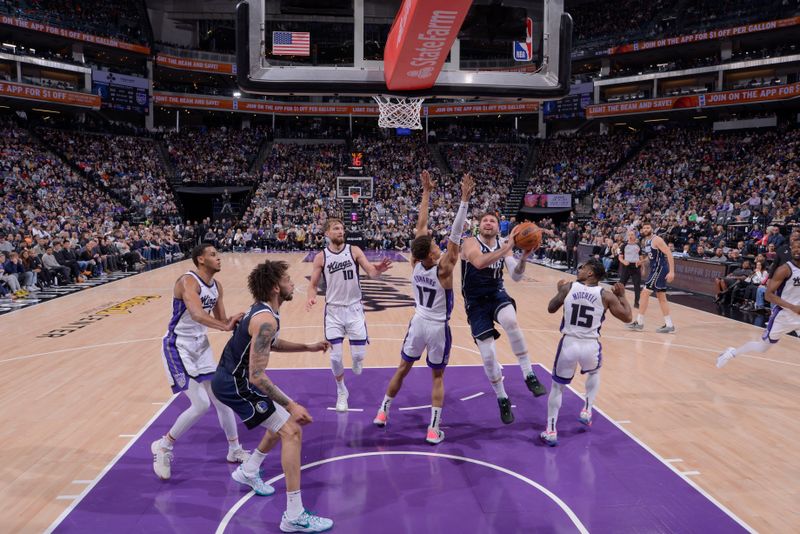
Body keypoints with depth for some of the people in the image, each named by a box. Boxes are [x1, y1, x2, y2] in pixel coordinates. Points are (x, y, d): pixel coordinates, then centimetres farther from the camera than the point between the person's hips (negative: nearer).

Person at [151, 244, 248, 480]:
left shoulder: (216, 286, 3)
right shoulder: (188, 281, -22)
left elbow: (221, 319, 10)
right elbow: (197, 314, -39)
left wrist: (234, 322, -10)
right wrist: (225, 326, -44)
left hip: (201, 346, 8)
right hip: (179, 348, -8)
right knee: (201, 404, -12)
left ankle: (235, 450, 26)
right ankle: (163, 446, 10)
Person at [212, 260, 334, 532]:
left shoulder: (262, 310, 4)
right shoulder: (266, 320, -27)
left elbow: (271, 344, 23)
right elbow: (257, 376, -29)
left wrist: (308, 347, 15)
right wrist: (291, 405, -26)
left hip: (234, 377, 10)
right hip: (235, 384, -10)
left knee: (283, 419, 24)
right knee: (292, 431, -12)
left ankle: (248, 471, 38)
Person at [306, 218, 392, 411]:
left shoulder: (354, 251, -3)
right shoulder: (321, 257, -3)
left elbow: (370, 272, -11)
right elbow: (313, 285, 2)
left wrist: (378, 270, -35)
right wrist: (311, 298, -20)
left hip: (354, 308, 0)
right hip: (334, 310, 0)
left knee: (359, 355, 1)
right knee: (336, 356, -2)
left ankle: (356, 361, 41)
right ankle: (341, 392, 23)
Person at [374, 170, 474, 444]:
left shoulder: (415, 262, -11)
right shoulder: (443, 268, -23)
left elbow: (421, 224, -7)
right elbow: (455, 234, -29)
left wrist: (426, 192, -2)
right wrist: (464, 200, -32)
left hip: (418, 323, 4)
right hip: (438, 327, -4)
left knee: (403, 368, 20)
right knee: (438, 377, 9)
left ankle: (383, 412, 31)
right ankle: (433, 429, 10)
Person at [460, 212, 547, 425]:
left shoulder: (504, 246, 1)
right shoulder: (470, 243, -12)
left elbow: (516, 276, -8)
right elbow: (479, 262, -35)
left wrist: (523, 258, -27)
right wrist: (507, 247, -39)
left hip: (497, 295, 2)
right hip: (476, 303, -2)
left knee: (510, 321, -35)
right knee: (488, 356, -4)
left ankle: (529, 375, -21)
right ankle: (502, 399, 20)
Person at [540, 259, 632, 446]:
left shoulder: (568, 287, -1)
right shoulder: (606, 295, -2)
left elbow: (551, 309, 13)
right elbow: (627, 317, 7)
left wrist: (560, 290, 29)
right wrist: (622, 295, 21)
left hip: (568, 344, 0)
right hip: (591, 346, 0)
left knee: (557, 386, 17)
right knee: (594, 373, 36)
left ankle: (550, 431, 13)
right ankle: (587, 411, 32)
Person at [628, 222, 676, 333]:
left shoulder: (656, 240, -14)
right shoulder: (646, 242, 13)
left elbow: (669, 254, -19)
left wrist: (671, 271, -24)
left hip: (660, 269, -10)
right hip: (655, 269, 10)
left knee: (645, 293, -9)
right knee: (661, 298, 12)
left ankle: (639, 322, -4)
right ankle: (669, 325, 17)